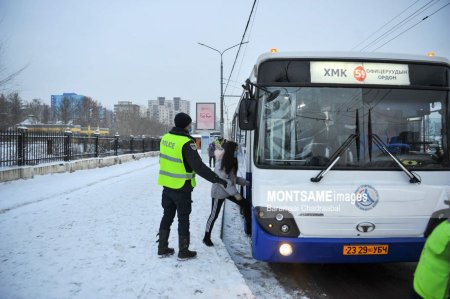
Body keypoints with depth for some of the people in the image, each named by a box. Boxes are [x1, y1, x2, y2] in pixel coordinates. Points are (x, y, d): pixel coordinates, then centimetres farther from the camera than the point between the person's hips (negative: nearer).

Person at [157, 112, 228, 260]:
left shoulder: (166, 138, 2)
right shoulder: (186, 143, -21)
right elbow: (199, 167, -25)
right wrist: (217, 179, -20)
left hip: (167, 185, 7)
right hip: (181, 188, -7)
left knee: (167, 215, 18)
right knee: (183, 219, 6)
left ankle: (162, 248, 27)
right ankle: (183, 251, 17)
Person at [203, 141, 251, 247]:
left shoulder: (232, 163, 4)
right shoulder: (220, 165, -23)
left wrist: (247, 183, 8)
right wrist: (235, 193, -26)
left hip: (230, 191, 8)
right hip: (219, 193, -8)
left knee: (246, 204, 4)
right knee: (214, 215, -1)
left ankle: (249, 229, 16)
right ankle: (206, 237, 13)